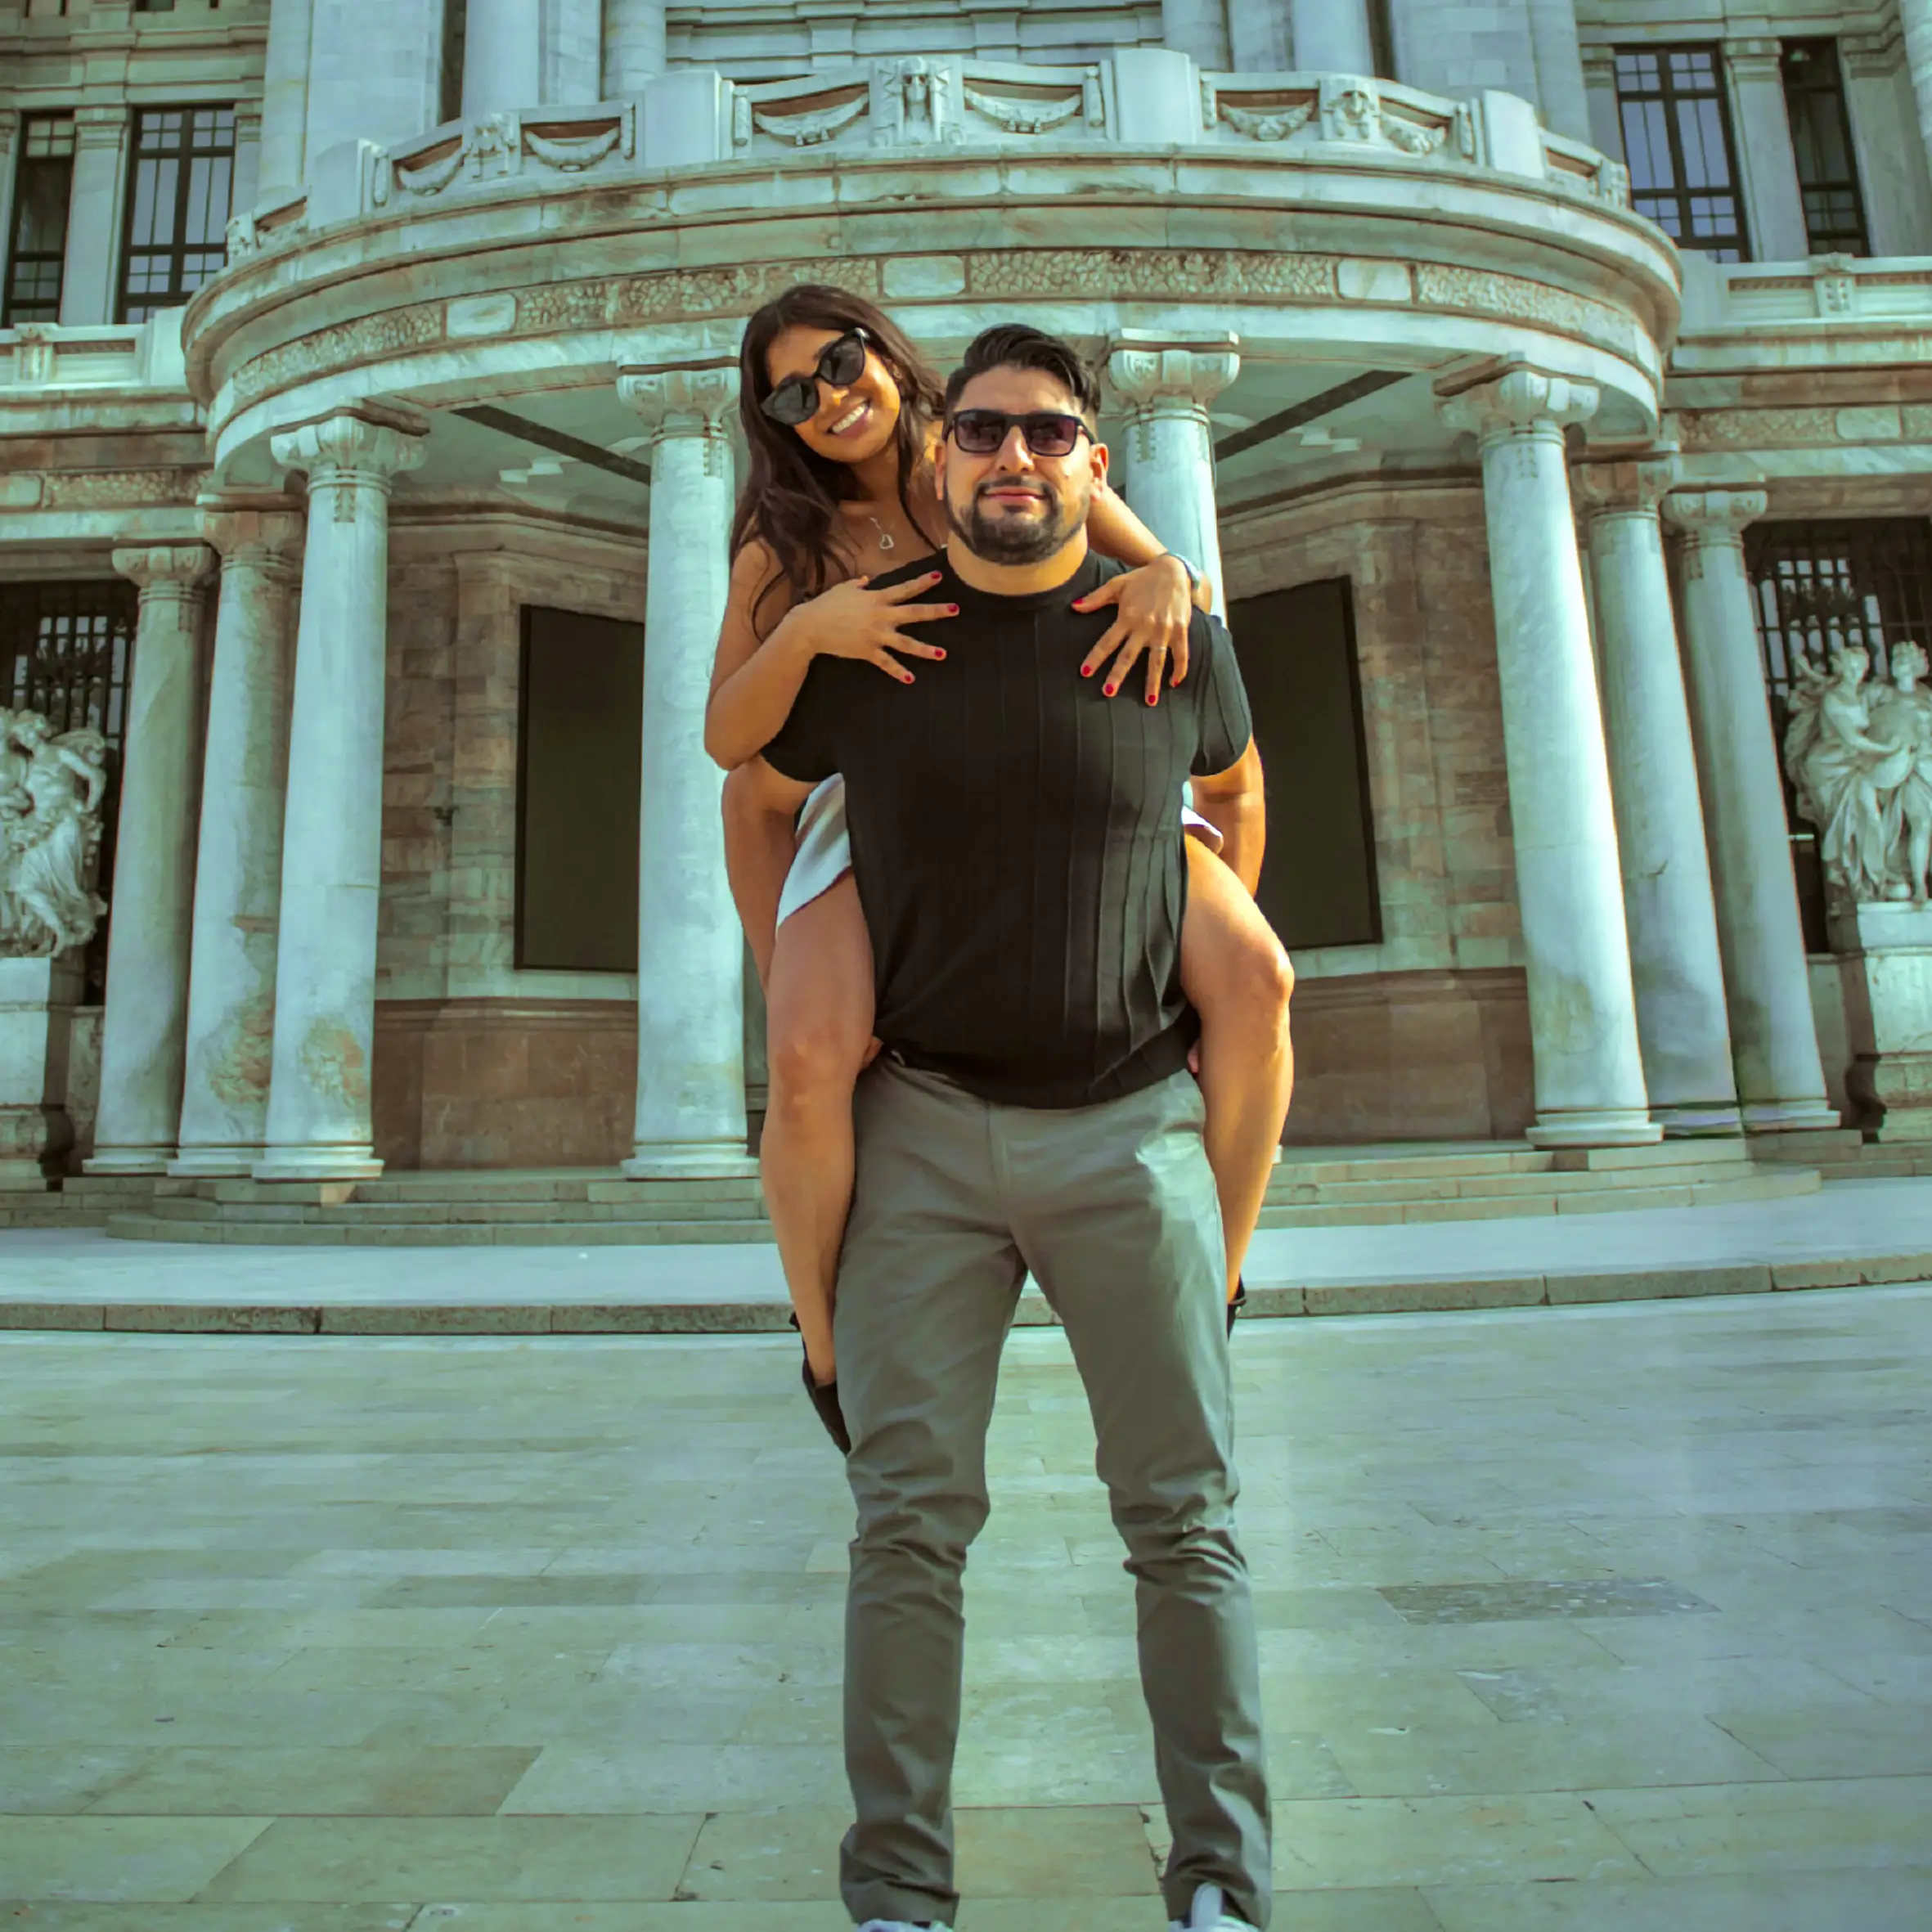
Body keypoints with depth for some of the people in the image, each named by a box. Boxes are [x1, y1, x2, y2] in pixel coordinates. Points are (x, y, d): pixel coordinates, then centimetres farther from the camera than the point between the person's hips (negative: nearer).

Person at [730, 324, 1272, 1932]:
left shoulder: (1175, 640, 1)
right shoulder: (858, 642, 1)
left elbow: (1235, 791, 20)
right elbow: (762, 797, 18)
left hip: (1132, 1122, 1)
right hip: (926, 1125, 0)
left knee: (1185, 1513, 5)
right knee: (912, 1515, 2)